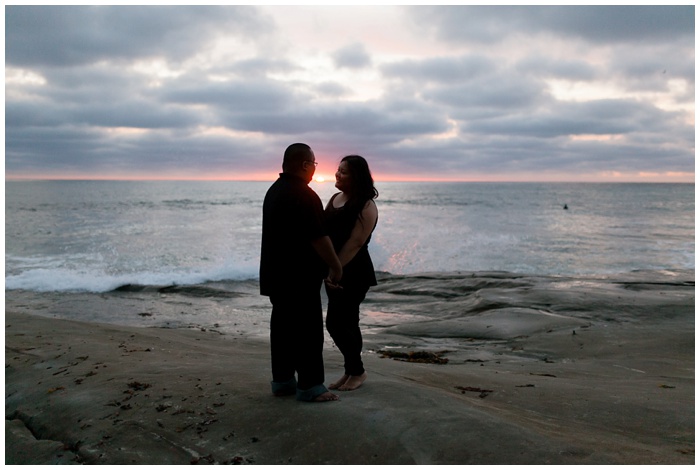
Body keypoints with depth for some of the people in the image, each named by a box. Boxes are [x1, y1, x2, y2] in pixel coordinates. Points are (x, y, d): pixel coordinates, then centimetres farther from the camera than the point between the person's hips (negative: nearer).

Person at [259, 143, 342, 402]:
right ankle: (310, 385, 2)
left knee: (282, 324, 13)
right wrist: (336, 266, -9)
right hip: (300, 276, -9)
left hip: (276, 273, 10)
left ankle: (282, 380, 20)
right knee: (308, 328, -3)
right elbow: (318, 237, -21)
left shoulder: (274, 190, 13)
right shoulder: (304, 194, -18)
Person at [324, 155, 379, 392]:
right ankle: (352, 371, 24)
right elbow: (324, 230, 9)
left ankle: (357, 371, 11)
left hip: (354, 272, -7)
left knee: (336, 322, -6)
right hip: (336, 270, 7)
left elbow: (355, 242, -18)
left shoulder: (366, 206, -13)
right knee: (347, 322, 13)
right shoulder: (335, 198, 10)